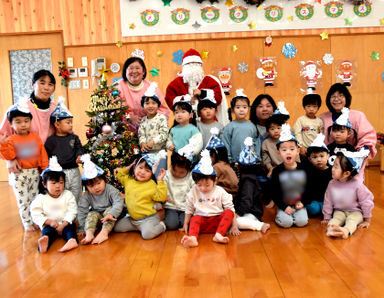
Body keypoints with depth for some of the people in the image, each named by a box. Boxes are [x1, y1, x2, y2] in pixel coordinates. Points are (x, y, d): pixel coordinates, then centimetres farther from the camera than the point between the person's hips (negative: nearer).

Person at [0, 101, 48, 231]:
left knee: (34, 199, 14)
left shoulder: (36, 137, 2)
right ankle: (27, 223, 17)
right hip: (19, 175, -2)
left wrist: (46, 169, -1)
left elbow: (43, 154, 3)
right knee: (23, 201, 3)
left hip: (35, 172, 3)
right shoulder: (11, 140, -6)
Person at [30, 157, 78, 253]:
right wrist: (49, 222, -18)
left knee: (70, 228, -28)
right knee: (47, 231, -30)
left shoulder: (68, 195, 0)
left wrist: (63, 225, -19)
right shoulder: (40, 198, 0)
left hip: (65, 223, 1)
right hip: (49, 224, -1)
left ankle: (72, 240, -56)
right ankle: (45, 240, -61)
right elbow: (36, 215, -4)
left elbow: (72, 212, -7)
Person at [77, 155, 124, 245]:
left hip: (109, 213, -2)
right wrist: (82, 229, -13)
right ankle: (89, 234, -45)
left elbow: (119, 203, -29)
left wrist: (111, 214, -46)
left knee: (109, 210, -30)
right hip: (97, 216, 2)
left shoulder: (111, 190, -19)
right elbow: (81, 211, -10)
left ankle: (104, 232, -45)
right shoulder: (86, 196, -11)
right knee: (92, 214, -25)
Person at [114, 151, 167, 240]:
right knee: (116, 227, 4)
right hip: (132, 219, 7)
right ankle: (139, 227, 17)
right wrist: (127, 168, 9)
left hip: (148, 218, -7)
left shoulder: (151, 184, -10)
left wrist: (160, 181, -21)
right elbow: (119, 176, 26)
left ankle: (160, 226, 2)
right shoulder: (128, 179, 6)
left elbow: (161, 197, -16)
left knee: (147, 234, -31)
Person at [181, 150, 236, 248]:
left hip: (218, 220, 0)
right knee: (195, 219, -30)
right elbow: (189, 210, 12)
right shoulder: (193, 193, 4)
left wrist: (234, 224, -5)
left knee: (228, 213, -25)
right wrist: (186, 224, 9)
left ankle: (218, 235, -40)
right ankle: (192, 238, -56)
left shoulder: (220, 192, 0)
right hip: (201, 221, 0)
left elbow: (230, 208, 0)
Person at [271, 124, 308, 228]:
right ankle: (279, 215, 10)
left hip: (299, 203, 2)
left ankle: (295, 214, 11)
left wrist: (302, 202, -7)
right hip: (283, 204, -2)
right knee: (286, 222, -20)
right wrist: (284, 207, -13)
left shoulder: (302, 169, -1)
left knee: (302, 222, -18)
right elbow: (274, 192, -6)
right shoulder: (277, 171, -6)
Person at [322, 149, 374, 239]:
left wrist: (367, 220, -4)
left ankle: (346, 231, -60)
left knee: (352, 219, -32)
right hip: (339, 211, 3)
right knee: (336, 218, -28)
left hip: (355, 212, -2)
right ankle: (330, 229, -56)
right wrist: (327, 218, 1)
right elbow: (328, 202, 0)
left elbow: (366, 201, -9)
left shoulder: (357, 184, -17)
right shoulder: (332, 184, -9)